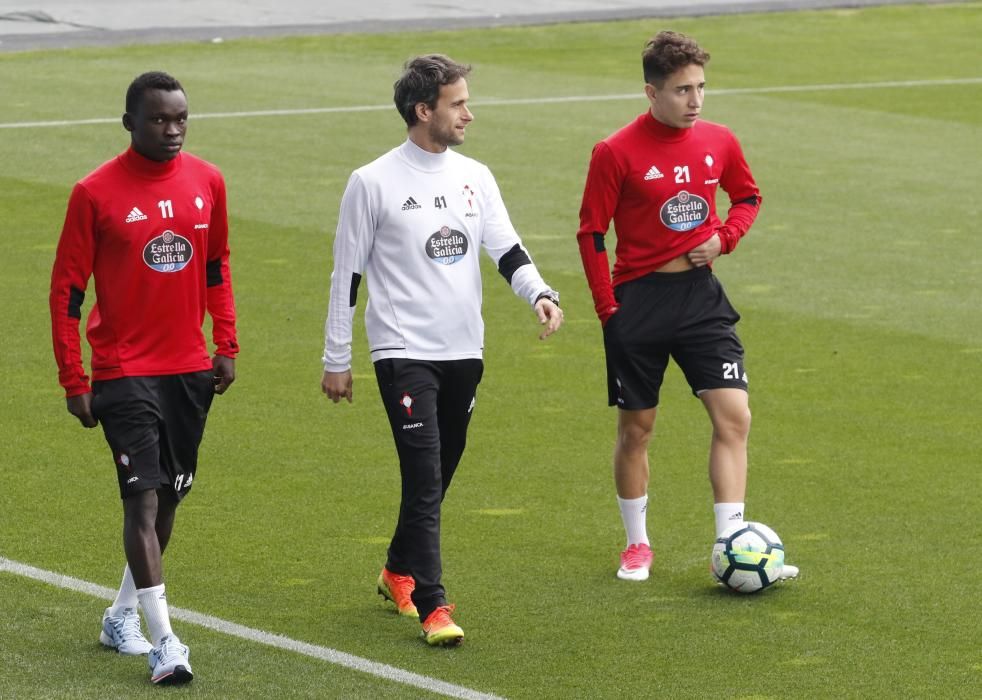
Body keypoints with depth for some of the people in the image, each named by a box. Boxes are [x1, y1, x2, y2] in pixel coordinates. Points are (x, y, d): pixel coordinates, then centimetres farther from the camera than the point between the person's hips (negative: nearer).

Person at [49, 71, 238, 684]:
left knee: (170, 495, 13)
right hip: (125, 372, -5)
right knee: (143, 497, -11)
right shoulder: (96, 193, -10)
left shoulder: (207, 181, 3)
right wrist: (74, 381, -8)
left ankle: (123, 614, 31)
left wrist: (226, 346, 10)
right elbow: (67, 289, -6)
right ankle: (163, 642, -12)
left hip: (190, 369, 5)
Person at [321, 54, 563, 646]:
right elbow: (347, 274, -1)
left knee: (436, 478, 14)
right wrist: (336, 360, -1)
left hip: (464, 352, 5)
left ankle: (400, 572, 35)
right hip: (404, 352, -5)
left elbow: (507, 250, 3)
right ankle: (432, 607, -14)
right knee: (425, 478, -13)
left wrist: (540, 293, -18)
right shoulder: (374, 183, -6)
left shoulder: (475, 177, 9)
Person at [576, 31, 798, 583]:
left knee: (734, 416, -9)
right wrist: (608, 310, -9)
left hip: (700, 294, 3)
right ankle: (638, 546, 24)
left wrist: (725, 237, -2)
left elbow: (748, 197, 18)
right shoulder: (616, 154, -12)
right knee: (636, 428, 8)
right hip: (639, 297, -3)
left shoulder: (718, 142, 0)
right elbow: (591, 234, -6)